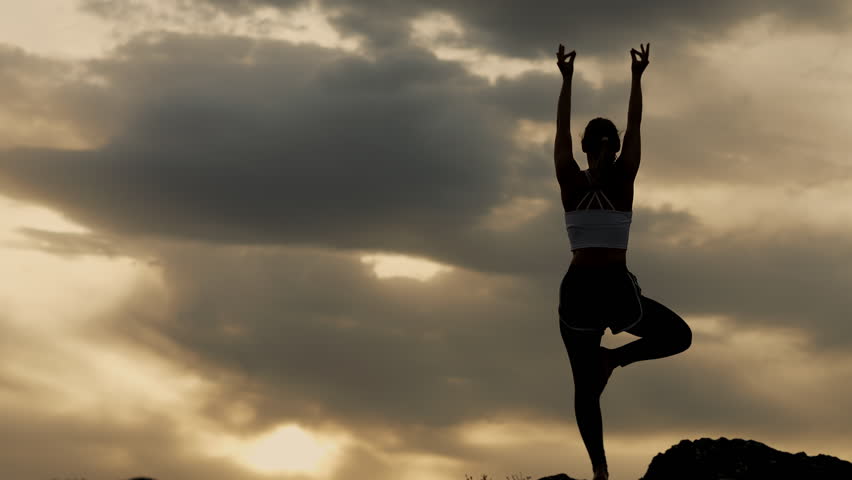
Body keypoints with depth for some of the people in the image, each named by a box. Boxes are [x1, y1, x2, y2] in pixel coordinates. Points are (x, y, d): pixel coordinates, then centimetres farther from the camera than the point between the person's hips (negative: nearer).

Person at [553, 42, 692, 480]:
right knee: (678, 336, 22)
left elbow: (561, 128, 2)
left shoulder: (571, 183, -3)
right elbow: (635, 126, 0)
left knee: (585, 388, 6)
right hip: (619, 290, -2)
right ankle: (616, 357, 0)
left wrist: (567, 79, 7)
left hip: (578, 292, 2)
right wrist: (637, 77, 6)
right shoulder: (623, 180, -5)